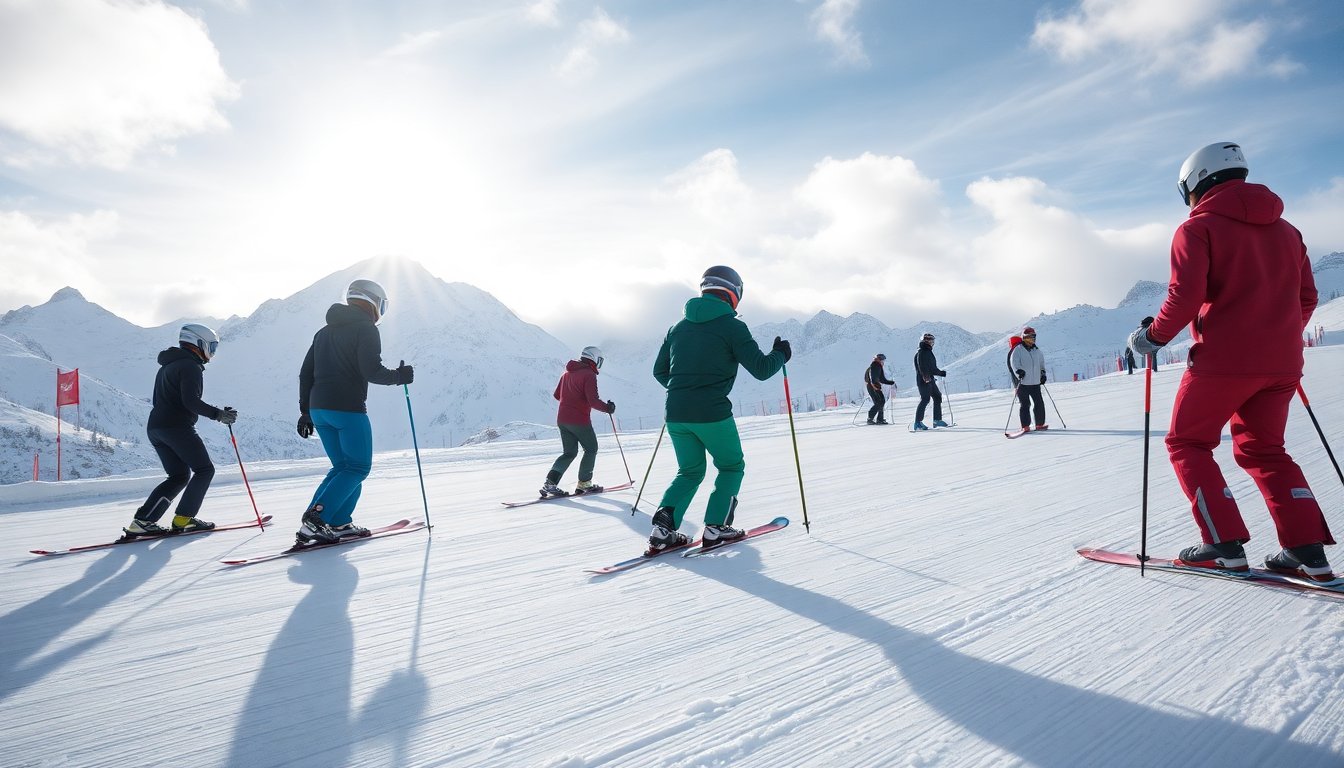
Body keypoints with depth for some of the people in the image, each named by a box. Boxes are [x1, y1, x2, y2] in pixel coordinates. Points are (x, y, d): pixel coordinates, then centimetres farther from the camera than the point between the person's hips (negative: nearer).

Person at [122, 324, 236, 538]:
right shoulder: (190, 366, -9)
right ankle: (183, 519, -4)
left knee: (179, 476, 13)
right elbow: (191, 401, -21)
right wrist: (218, 414, -16)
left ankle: (142, 521, 4)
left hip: (155, 427, 10)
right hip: (177, 427, -9)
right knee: (204, 470, 1)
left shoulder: (167, 366, 23)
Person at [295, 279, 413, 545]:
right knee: (358, 467, 0)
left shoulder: (325, 331, 20)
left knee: (343, 466, 16)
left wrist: (305, 411, 21)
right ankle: (316, 518, -11)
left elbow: (305, 373, 19)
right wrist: (398, 376, -1)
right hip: (348, 408, -8)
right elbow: (370, 370, -18)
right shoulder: (366, 328, -5)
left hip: (318, 409, 8)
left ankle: (338, 523, 9)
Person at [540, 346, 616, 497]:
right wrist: (607, 408, -5)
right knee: (591, 449, 12)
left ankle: (550, 483, 0)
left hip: (562, 420, 7)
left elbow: (557, 395, 19)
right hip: (580, 421, -7)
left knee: (570, 452, 13)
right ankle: (584, 483, 13)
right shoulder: (589, 375, -12)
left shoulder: (567, 373, 13)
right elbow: (593, 401, -20)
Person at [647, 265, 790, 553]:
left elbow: (659, 371, 19)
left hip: (676, 414, 5)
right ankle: (715, 528, 9)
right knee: (731, 467, 18)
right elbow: (761, 369, -7)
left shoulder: (678, 327, 13)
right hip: (712, 413, -5)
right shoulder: (731, 326, -5)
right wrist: (780, 355, 13)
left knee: (690, 471, 20)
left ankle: (663, 526, 3)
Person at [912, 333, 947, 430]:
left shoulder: (928, 352, 21)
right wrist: (926, 376, -34)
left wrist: (942, 373, 31)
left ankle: (937, 420, 17)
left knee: (937, 397, 10)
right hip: (923, 380, -10)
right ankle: (918, 422, -13)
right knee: (925, 399, -13)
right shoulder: (921, 352, -10)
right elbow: (921, 366, -23)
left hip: (930, 380, 10)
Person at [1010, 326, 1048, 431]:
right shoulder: (1018, 350, -4)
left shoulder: (1037, 350, 15)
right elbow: (1014, 362, -15)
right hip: (1023, 383, -6)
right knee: (1025, 404, -4)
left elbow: (1041, 362, 29)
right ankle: (1025, 426, 2)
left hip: (1035, 382, 6)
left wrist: (1043, 373, 19)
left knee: (1039, 403, 5)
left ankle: (1040, 424, 16)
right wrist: (1018, 371, -31)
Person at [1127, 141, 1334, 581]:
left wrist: (1154, 336, -4)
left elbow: (1186, 296, -16)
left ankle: (1225, 546, 0)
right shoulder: (1285, 229, 17)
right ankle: (1308, 551, 9)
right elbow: (1306, 298, 17)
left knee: (1186, 443, 7)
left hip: (1224, 359, -7)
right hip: (1282, 363, 7)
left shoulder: (1198, 227, -4)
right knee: (1262, 450, 18)